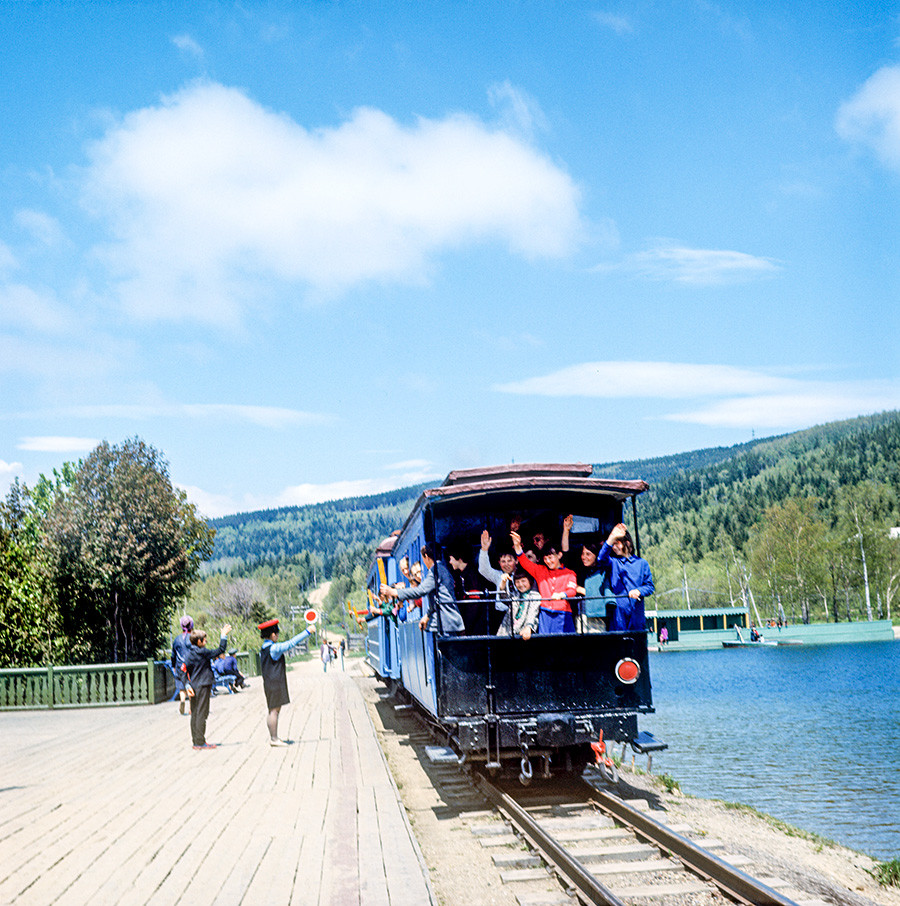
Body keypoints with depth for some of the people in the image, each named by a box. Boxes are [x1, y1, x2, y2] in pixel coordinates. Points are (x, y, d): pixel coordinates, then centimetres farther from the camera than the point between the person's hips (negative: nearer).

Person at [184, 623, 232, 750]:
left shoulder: (189, 654, 6)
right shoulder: (203, 653, -13)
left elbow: (184, 670, 5)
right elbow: (220, 650, -9)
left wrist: (188, 685, 4)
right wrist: (224, 636, -1)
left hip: (194, 687, 7)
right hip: (203, 687, -7)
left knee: (195, 714, 11)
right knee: (201, 714, -4)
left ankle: (196, 740, 18)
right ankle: (200, 742, -3)